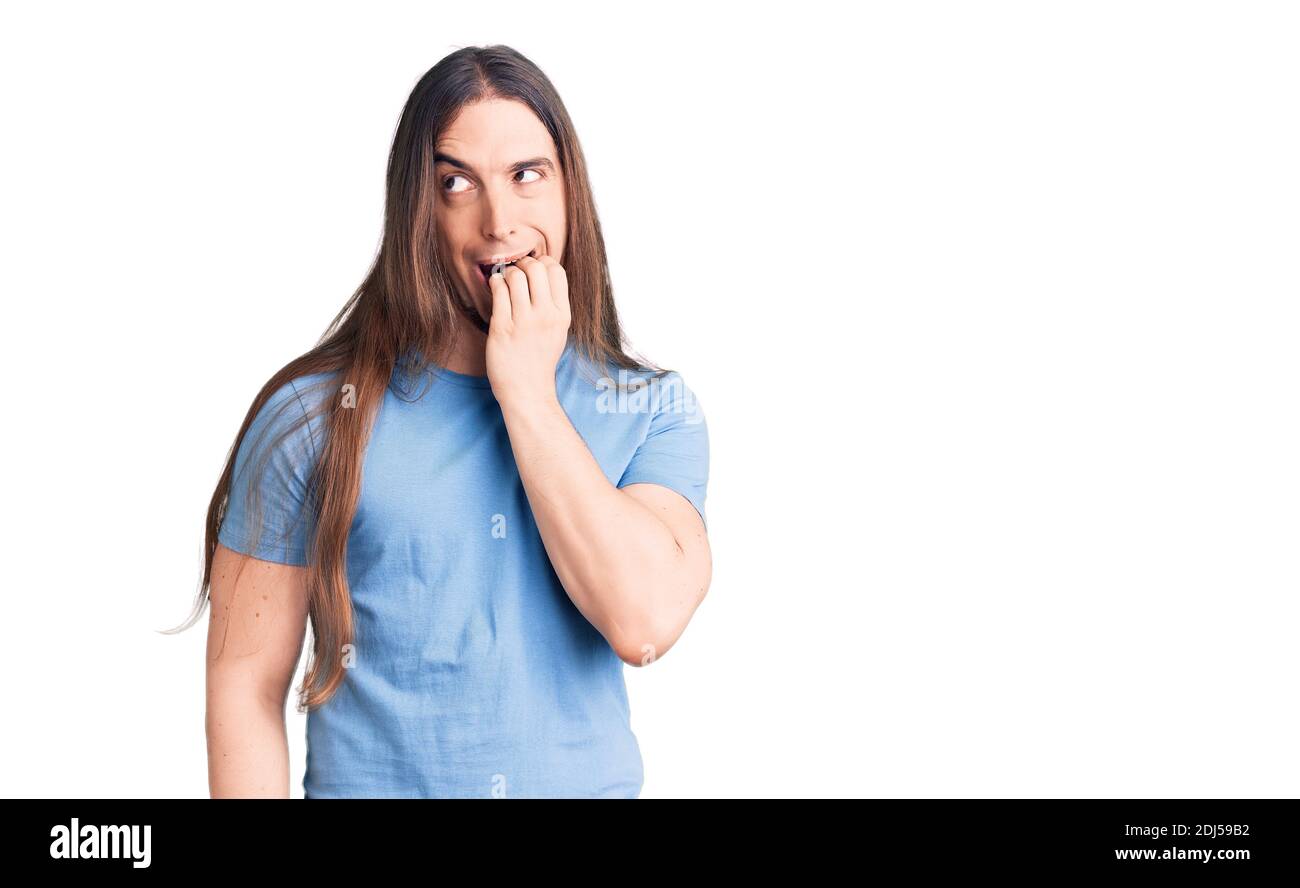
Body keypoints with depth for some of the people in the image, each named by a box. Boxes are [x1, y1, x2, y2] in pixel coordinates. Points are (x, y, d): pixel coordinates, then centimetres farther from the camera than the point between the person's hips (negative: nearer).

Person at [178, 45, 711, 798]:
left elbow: (645, 621, -21)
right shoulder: (311, 415, -10)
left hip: (592, 781, 2)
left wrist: (527, 391, -19)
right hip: (369, 780, -1)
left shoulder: (654, 410, -6)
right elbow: (248, 681, -8)